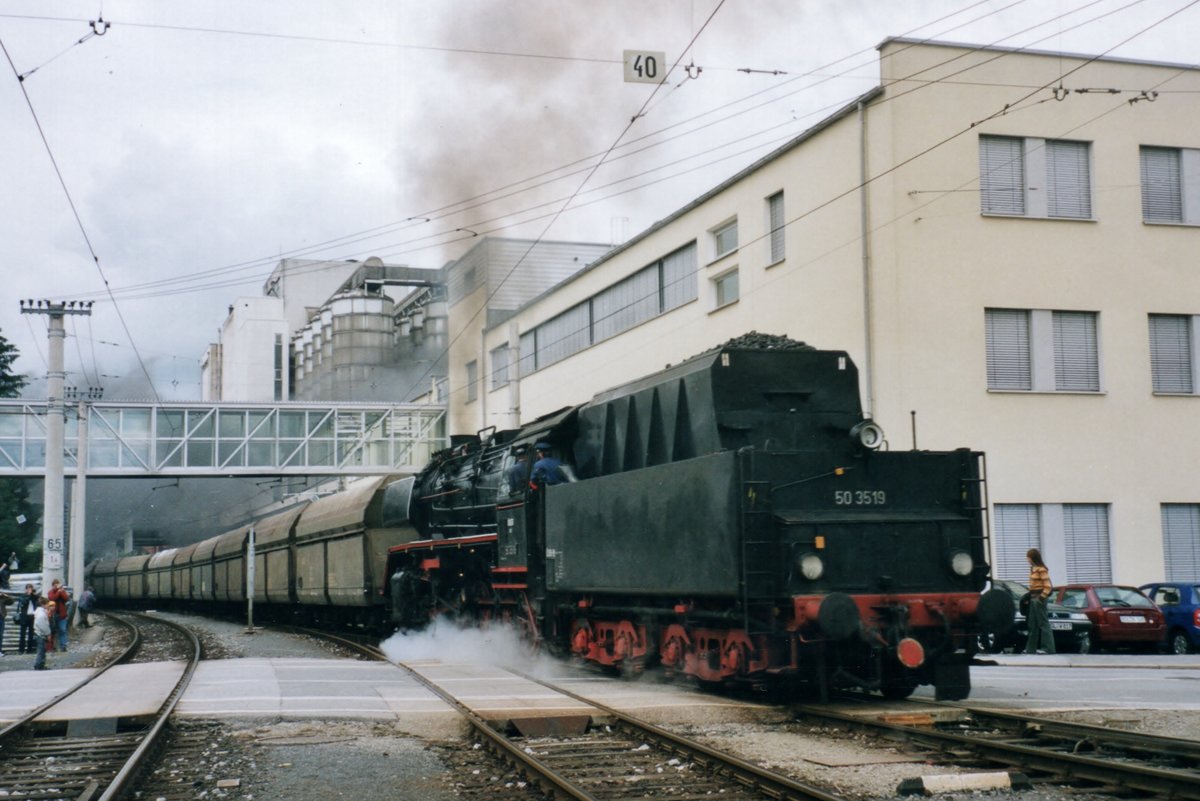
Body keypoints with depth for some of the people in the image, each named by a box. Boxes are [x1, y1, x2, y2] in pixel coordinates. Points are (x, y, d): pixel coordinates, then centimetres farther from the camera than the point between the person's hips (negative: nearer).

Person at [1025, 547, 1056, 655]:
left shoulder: (1041, 569, -14)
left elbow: (1047, 586, -16)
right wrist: (1029, 597, 14)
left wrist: (1042, 597, -18)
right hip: (1033, 598, 10)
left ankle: (1048, 648, -3)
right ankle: (1031, 648, 18)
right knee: (1033, 625, 12)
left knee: (1043, 623, -6)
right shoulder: (1033, 568, 13)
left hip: (1039, 598, -10)